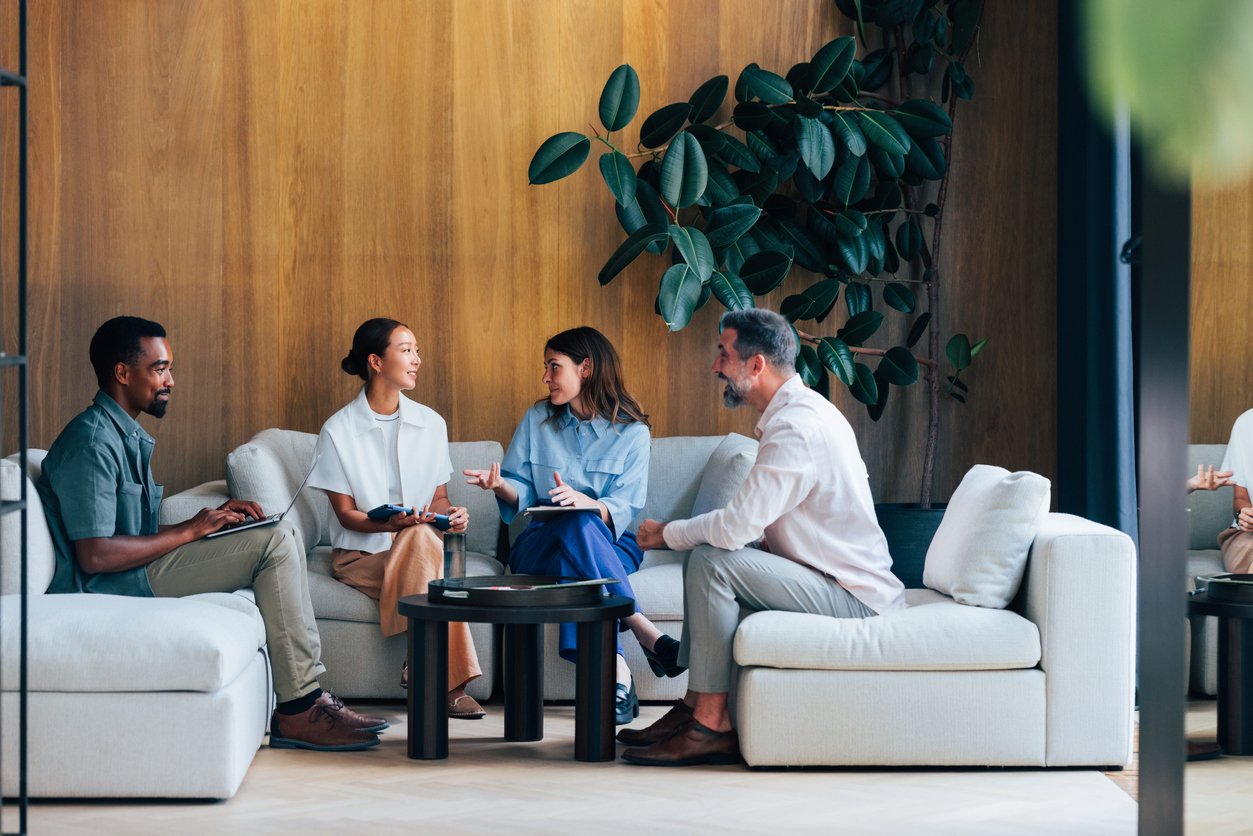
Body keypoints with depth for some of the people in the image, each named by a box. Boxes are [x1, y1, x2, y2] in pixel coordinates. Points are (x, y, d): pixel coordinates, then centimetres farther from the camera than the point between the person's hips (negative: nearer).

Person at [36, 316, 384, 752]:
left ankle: (307, 696, 0)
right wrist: (189, 531, -15)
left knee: (280, 536, 8)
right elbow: (96, 555, -24)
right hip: (111, 585, -10)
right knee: (274, 542, -16)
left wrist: (215, 515, 4)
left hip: (139, 569, 10)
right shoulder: (93, 442, -16)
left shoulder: (128, 436, 17)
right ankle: (298, 712, -15)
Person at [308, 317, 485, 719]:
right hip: (360, 553, -2)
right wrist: (391, 524, -24)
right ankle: (449, 681, -38)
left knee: (422, 535, -36)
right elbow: (346, 514, -4)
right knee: (422, 536, -35)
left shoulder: (430, 423, 9)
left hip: (423, 546, 3)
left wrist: (452, 513, -10)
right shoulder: (338, 430, -3)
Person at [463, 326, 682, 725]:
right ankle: (645, 632, -44)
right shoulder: (538, 419, 11)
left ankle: (610, 668, -50)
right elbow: (523, 491, 10)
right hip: (541, 542, 1)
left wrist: (585, 502, -28)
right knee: (577, 527, -36)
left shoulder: (631, 431, 2)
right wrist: (501, 485, -14)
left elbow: (625, 510, -8)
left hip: (612, 545, -1)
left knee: (581, 525, -39)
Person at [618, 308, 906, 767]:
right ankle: (695, 705, 9)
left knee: (712, 562, -20)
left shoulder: (795, 427, -21)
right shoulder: (800, 411, 12)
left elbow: (736, 527, -25)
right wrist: (682, 533, 4)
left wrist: (667, 534, -7)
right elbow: (750, 524, 17)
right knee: (705, 553, 12)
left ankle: (711, 727, -16)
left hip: (854, 598, -10)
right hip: (843, 581, 10)